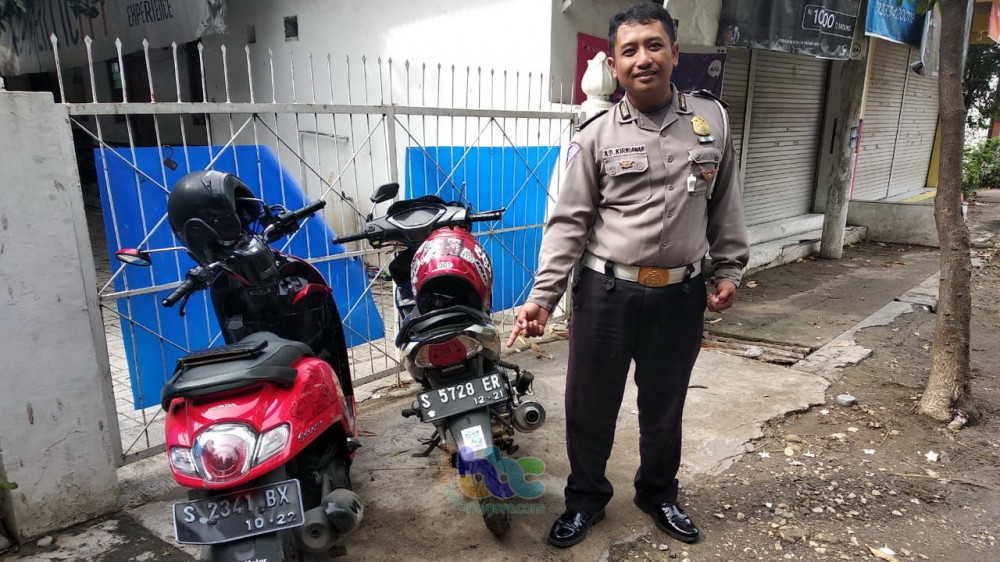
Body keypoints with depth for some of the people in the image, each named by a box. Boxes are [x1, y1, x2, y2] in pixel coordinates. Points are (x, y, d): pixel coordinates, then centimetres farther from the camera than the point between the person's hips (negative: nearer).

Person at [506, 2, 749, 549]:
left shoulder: (712, 118, 4)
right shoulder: (595, 135, -5)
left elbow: (725, 203, 11)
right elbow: (568, 221, -7)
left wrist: (729, 271, 9)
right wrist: (542, 294, -15)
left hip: (680, 295, 2)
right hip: (606, 293, -2)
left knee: (664, 407, 19)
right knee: (589, 406, 10)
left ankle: (658, 494, 43)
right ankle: (585, 499, 34)